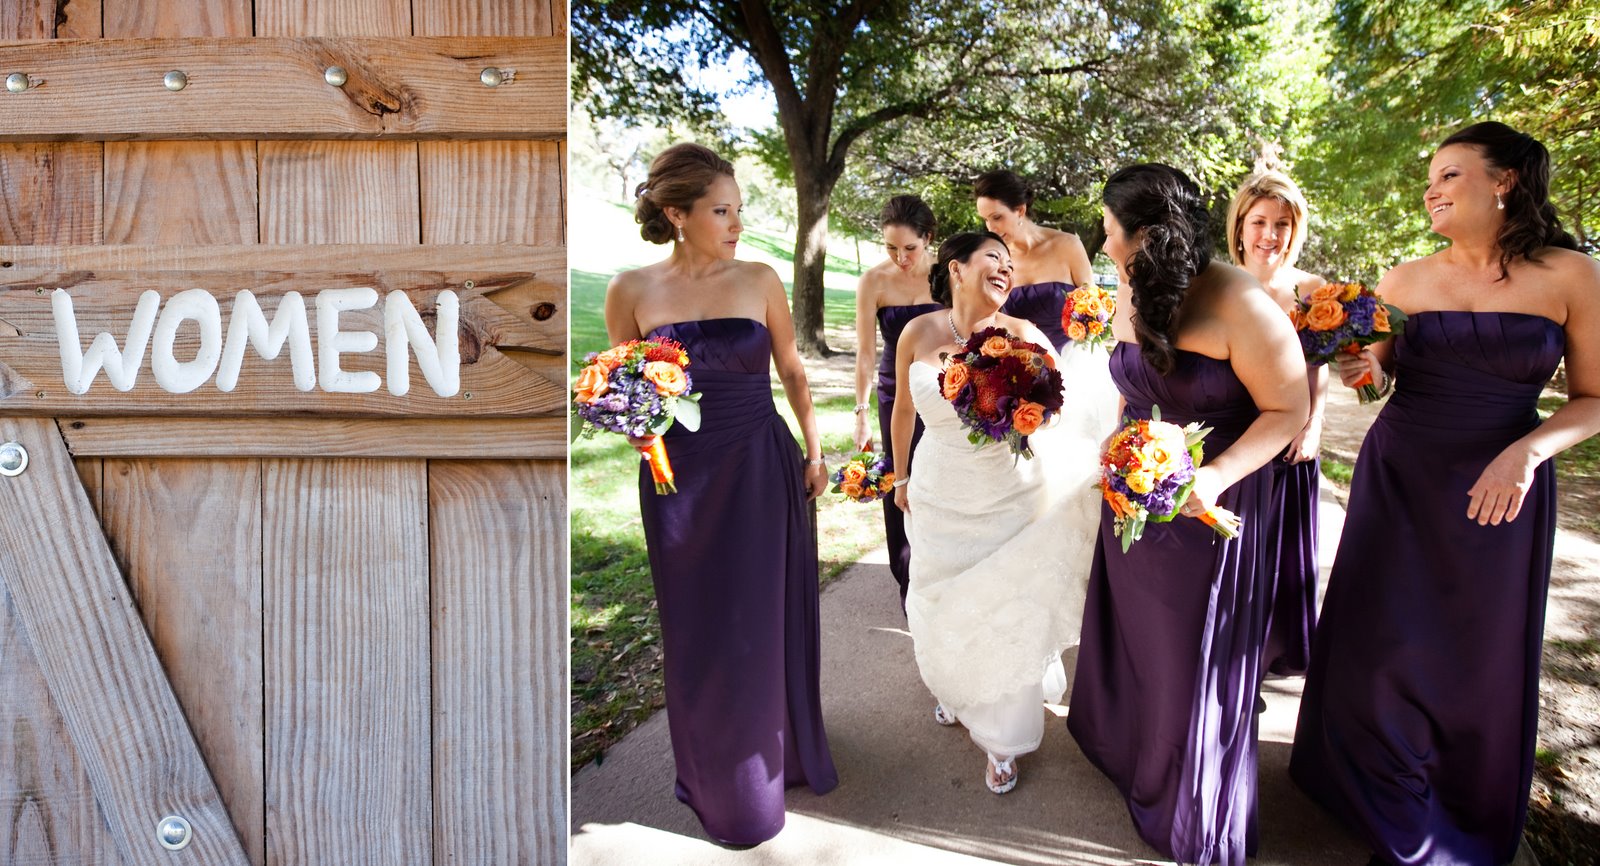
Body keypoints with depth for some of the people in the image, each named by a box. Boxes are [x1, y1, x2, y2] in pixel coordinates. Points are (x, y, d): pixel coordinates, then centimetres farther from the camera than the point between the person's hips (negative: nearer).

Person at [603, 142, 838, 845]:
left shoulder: (759, 280, -3)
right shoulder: (632, 291, -4)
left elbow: (792, 370, 8)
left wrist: (814, 449, 4)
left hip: (762, 472, 0)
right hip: (681, 478, 0)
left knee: (765, 621, 11)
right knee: (698, 629, 11)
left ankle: (776, 753, 36)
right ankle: (718, 777, 33)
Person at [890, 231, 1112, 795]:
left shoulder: (1023, 336, -14)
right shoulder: (918, 334, -8)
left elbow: (1071, 404, -21)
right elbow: (903, 408, 6)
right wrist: (900, 477, 14)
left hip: (1011, 499, -2)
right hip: (940, 499, 2)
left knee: (1007, 614, 6)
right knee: (942, 608, 18)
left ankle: (1002, 740, 27)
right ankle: (954, 691, 51)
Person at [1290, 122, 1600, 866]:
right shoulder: (1404, 281, 0)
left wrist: (1527, 450, -18)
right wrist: (1362, 368, -12)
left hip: (1499, 494, -1)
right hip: (1397, 481, 2)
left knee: (1481, 660, 10)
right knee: (1382, 646, 5)